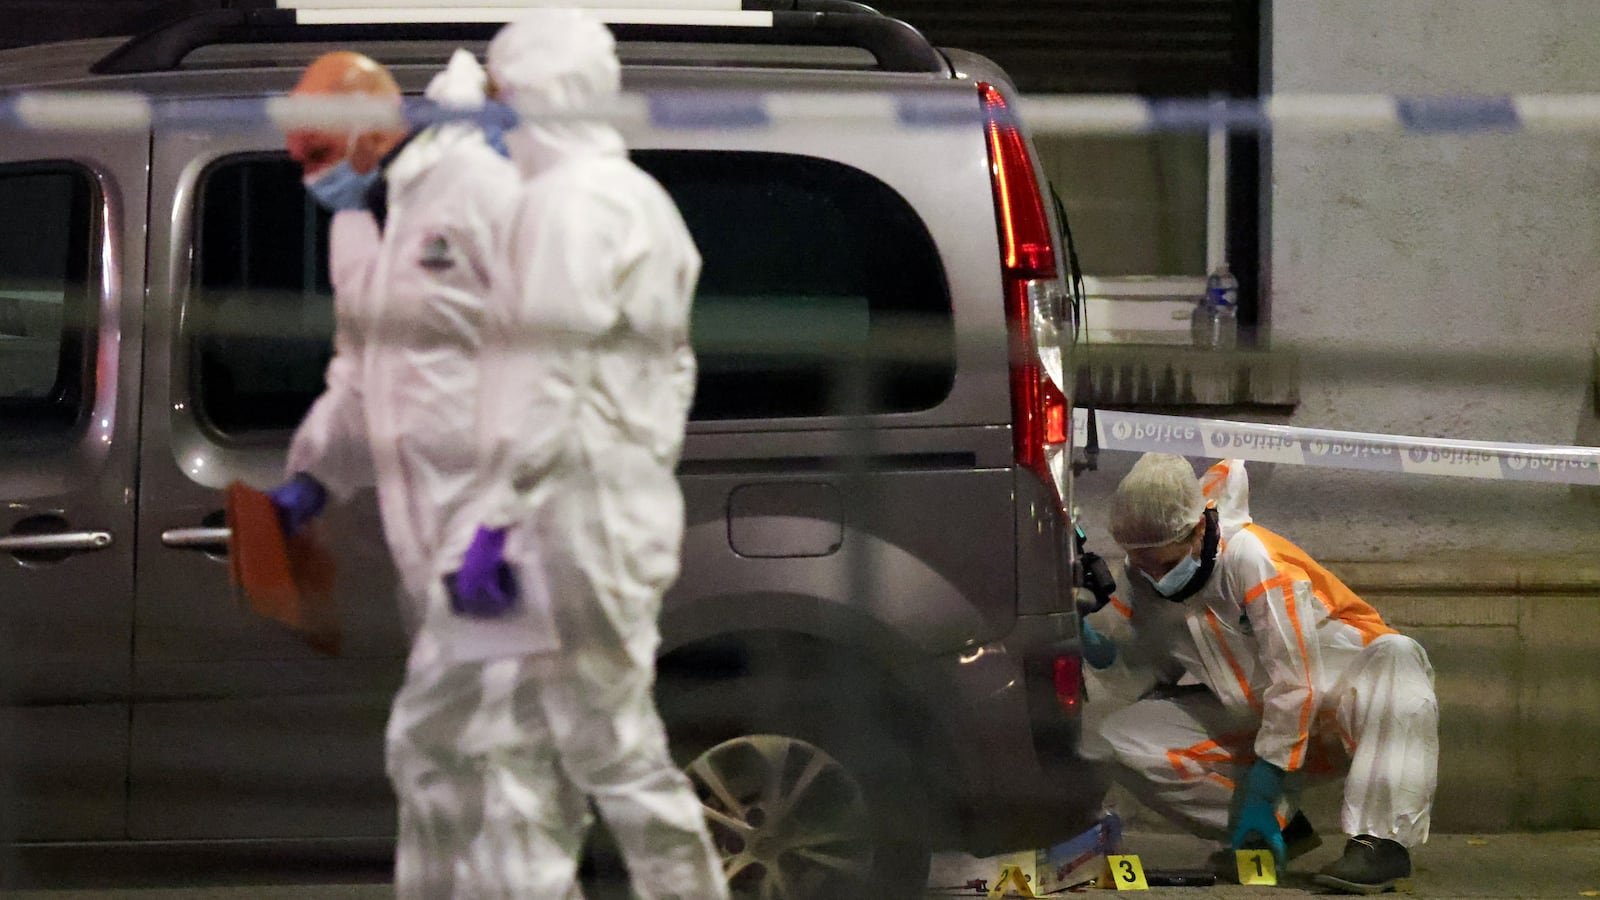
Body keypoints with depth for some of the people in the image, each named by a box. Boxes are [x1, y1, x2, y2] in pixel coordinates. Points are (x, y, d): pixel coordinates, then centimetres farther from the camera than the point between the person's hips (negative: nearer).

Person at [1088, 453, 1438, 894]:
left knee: (1396, 657, -39)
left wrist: (1260, 791, -25)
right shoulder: (1139, 587, -6)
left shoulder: (1253, 557, -26)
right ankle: (1280, 826, -7)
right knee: (1123, 737, -17)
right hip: (1247, 721, 5)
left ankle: (1382, 841, -41)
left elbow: (1295, 683, -27)